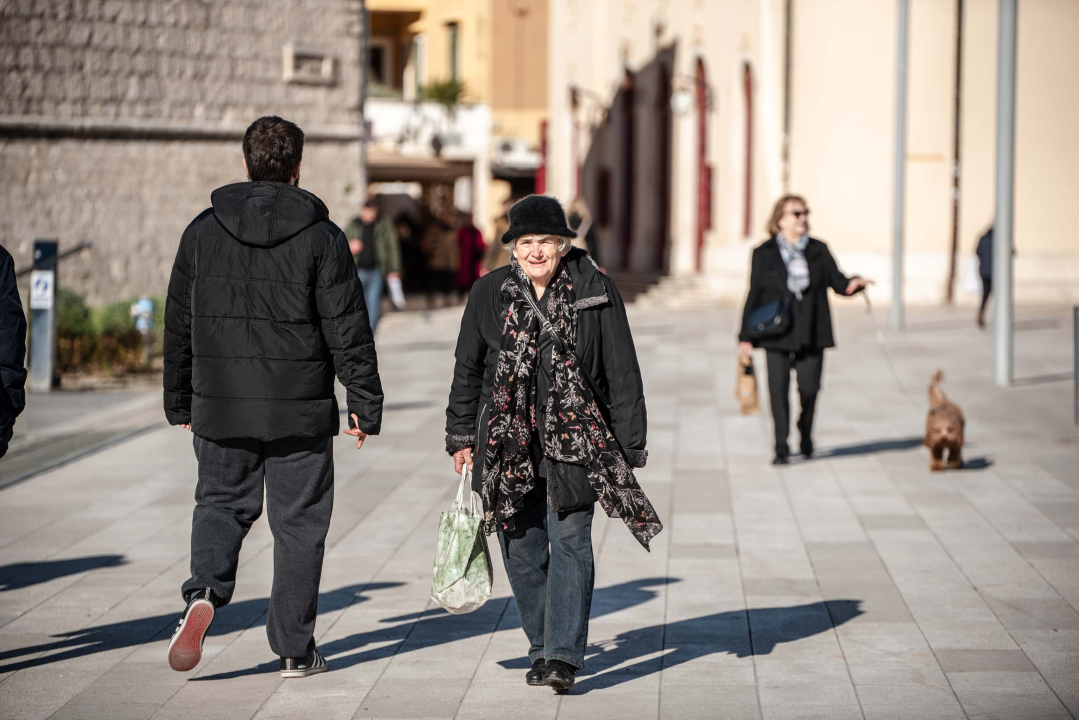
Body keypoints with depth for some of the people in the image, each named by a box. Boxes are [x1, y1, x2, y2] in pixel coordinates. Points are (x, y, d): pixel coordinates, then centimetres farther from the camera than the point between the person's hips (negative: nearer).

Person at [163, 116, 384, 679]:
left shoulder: (202, 231, 2)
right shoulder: (321, 237, -6)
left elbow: (178, 325, 8)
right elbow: (348, 330, -7)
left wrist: (179, 403, 17)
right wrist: (365, 404, 0)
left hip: (221, 407, 2)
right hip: (301, 410, -2)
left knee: (221, 503, 17)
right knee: (299, 523, 8)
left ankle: (204, 592, -11)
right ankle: (294, 650, 11)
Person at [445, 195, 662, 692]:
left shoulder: (596, 294, -4)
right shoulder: (490, 293, 3)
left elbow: (622, 374, 0)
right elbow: (467, 369, 12)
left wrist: (629, 445, -1)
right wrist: (461, 437, 11)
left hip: (574, 441, -3)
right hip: (509, 444, 3)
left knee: (569, 542, -10)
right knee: (522, 551, 7)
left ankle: (564, 657, -11)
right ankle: (542, 650, 21)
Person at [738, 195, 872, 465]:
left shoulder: (818, 250, 8)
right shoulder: (764, 253, 2)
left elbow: (836, 280, 6)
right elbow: (754, 295, 3)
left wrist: (851, 284, -19)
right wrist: (746, 336, 0)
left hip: (811, 334, 2)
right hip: (777, 336, -2)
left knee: (809, 387, 1)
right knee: (778, 390, -7)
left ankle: (805, 432, 30)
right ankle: (781, 448, 0)